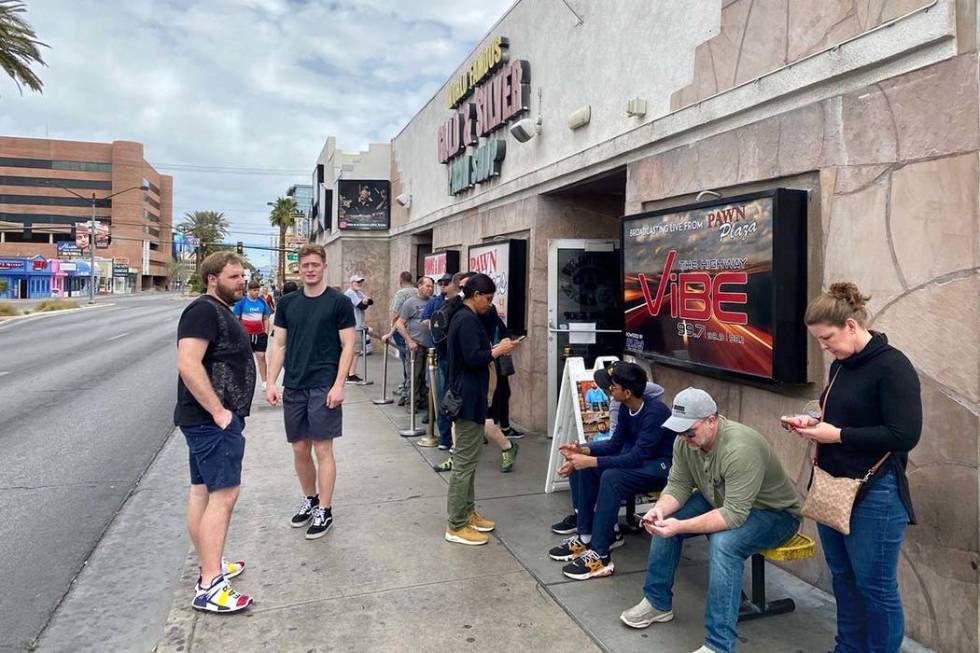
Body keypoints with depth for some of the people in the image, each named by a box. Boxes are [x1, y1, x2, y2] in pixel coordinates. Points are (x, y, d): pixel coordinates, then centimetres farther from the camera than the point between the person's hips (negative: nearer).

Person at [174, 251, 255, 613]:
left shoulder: (220, 311, 18)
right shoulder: (204, 310, -15)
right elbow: (188, 365, -25)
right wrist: (219, 411, -24)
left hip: (208, 419, 11)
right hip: (213, 420, -11)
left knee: (202, 491, 15)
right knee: (223, 495, -10)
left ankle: (211, 565, 26)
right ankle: (210, 587, -7)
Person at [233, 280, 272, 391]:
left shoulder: (262, 302, 5)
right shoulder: (242, 301, -4)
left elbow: (266, 319, 13)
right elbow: (235, 319, -1)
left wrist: (266, 332, 5)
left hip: (260, 334, 2)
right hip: (246, 334, -2)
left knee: (261, 357, -2)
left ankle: (264, 383, 2)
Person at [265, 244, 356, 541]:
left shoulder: (339, 302, -4)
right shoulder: (287, 302, 9)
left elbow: (348, 345, -6)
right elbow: (279, 345, 10)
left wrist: (338, 385, -13)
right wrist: (271, 382, 1)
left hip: (323, 388, -4)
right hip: (293, 388, 5)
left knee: (322, 449, -1)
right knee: (299, 449, 12)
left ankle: (324, 511, 11)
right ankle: (310, 500, 31)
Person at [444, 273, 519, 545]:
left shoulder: (461, 317, 14)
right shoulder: (468, 320, -18)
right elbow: (473, 358, -24)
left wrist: (493, 350, 9)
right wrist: (498, 350, -11)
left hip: (465, 395, 11)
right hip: (469, 399, -11)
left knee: (467, 458, 18)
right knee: (465, 461, -5)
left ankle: (467, 512, 28)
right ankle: (456, 526, 1)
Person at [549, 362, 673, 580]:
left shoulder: (654, 411, -27)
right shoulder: (626, 408, -1)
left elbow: (635, 458, -31)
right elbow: (615, 444, 4)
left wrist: (590, 461, -34)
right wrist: (583, 450, -13)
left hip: (661, 466, -9)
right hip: (639, 458, 9)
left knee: (611, 478, -34)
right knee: (579, 468, -6)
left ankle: (600, 557, -26)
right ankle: (587, 536, 0)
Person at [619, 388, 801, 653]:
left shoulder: (740, 448, -36)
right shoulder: (685, 441, -14)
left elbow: (734, 515, -38)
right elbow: (678, 485, -7)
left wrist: (680, 526, -42)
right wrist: (660, 509, -27)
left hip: (774, 512, -8)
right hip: (721, 500, 8)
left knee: (723, 542, -35)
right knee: (664, 522, -4)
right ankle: (658, 603, 14)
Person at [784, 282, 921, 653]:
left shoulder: (892, 366, -16)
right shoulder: (840, 366, 8)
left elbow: (905, 435, -21)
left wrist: (837, 435, -20)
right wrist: (815, 423, 2)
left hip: (874, 494, -8)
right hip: (832, 485, 8)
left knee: (875, 584, 6)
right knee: (843, 578, 18)